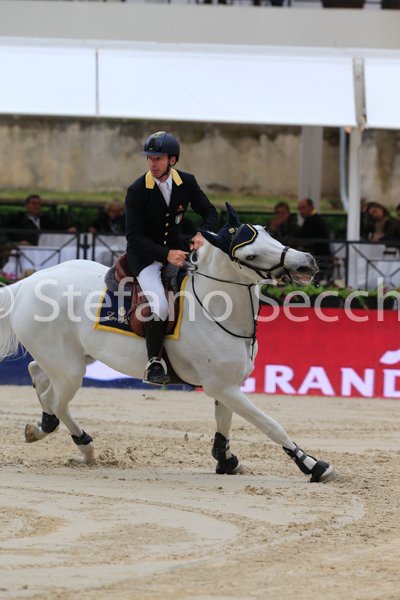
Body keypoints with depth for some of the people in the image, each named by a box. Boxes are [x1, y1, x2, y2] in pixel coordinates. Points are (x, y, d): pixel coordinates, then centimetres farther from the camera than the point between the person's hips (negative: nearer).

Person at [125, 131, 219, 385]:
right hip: (144, 255, -5)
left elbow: (210, 213, 3)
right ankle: (154, 363, -10)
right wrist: (166, 254, -32)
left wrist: (202, 234, -20)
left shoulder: (187, 182, -4)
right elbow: (135, 237, -19)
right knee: (159, 306, -26)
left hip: (176, 249, 5)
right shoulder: (137, 191, -17)